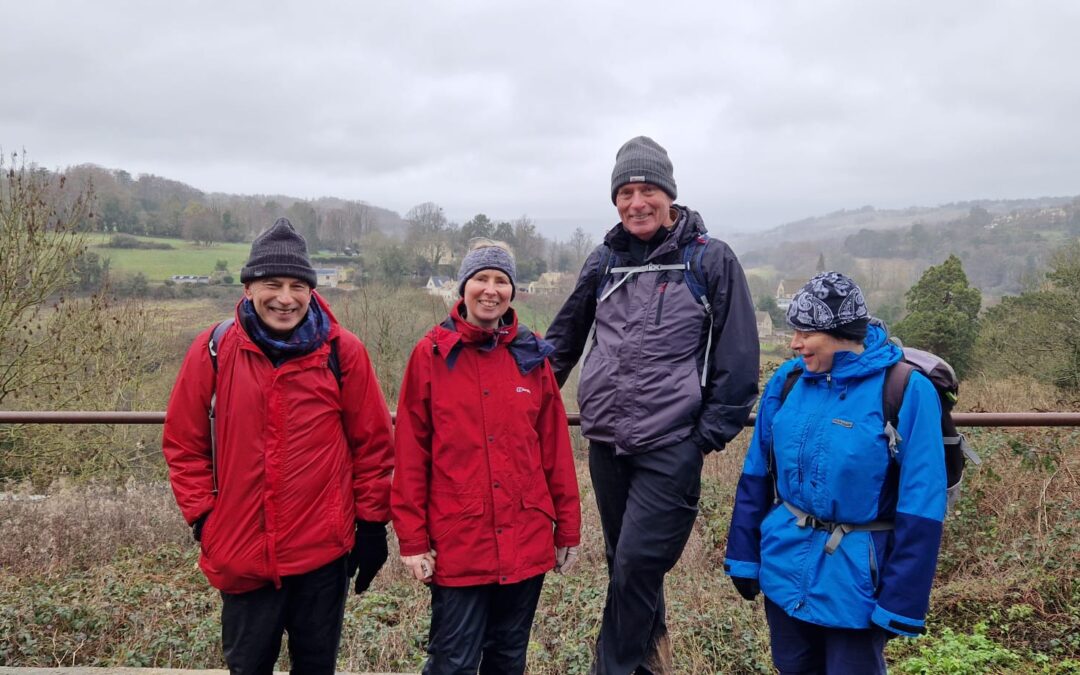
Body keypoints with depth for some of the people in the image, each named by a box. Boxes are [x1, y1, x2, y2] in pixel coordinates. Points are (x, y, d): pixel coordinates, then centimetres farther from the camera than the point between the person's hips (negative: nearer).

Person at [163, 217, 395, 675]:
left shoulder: (342, 351, -7)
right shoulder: (214, 350, -4)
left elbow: (373, 443, 0)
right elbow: (184, 443, 5)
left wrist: (372, 523, 1)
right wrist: (202, 517, 0)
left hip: (323, 551, -1)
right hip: (241, 556, 1)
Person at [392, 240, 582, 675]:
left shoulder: (531, 355, 4)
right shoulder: (431, 354, -4)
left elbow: (555, 449, 6)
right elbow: (411, 454, -4)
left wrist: (567, 529, 7)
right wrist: (412, 538, -6)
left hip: (527, 542, 3)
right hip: (456, 543, -3)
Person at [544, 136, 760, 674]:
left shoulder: (711, 260, -4)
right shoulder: (604, 260, 8)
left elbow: (738, 358, -4)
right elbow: (565, 335, 19)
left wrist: (711, 433, -7)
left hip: (670, 447, -5)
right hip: (605, 442, 5)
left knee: (636, 565, -7)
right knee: (623, 562, 16)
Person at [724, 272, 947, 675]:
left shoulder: (906, 392, -17)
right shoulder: (788, 380, -3)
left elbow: (920, 507, -15)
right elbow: (756, 476, 4)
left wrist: (902, 602, -14)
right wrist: (743, 555, 5)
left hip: (854, 577, -4)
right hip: (784, 565, 5)